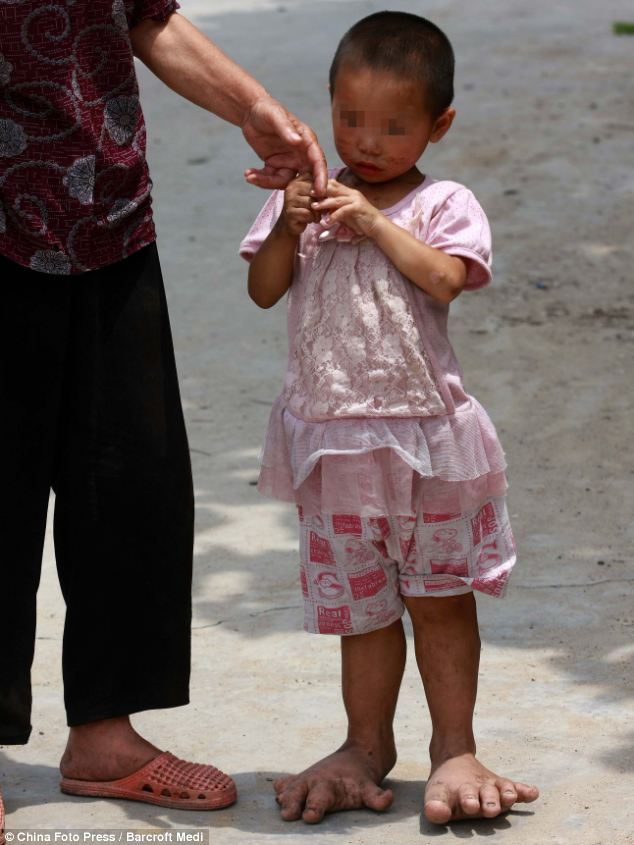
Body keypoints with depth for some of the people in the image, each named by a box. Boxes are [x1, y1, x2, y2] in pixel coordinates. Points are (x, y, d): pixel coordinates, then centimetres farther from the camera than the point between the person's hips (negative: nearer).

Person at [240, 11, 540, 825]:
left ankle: (454, 748, 18)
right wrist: (292, 226, -18)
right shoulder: (302, 195, 4)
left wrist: (375, 220, -21)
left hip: (425, 434, -2)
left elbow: (445, 278, -20)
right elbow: (263, 289, -2)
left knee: (441, 597, 7)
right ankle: (368, 746, 26)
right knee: (361, 606, 12)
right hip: (332, 441, 2)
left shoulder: (444, 205, -4)